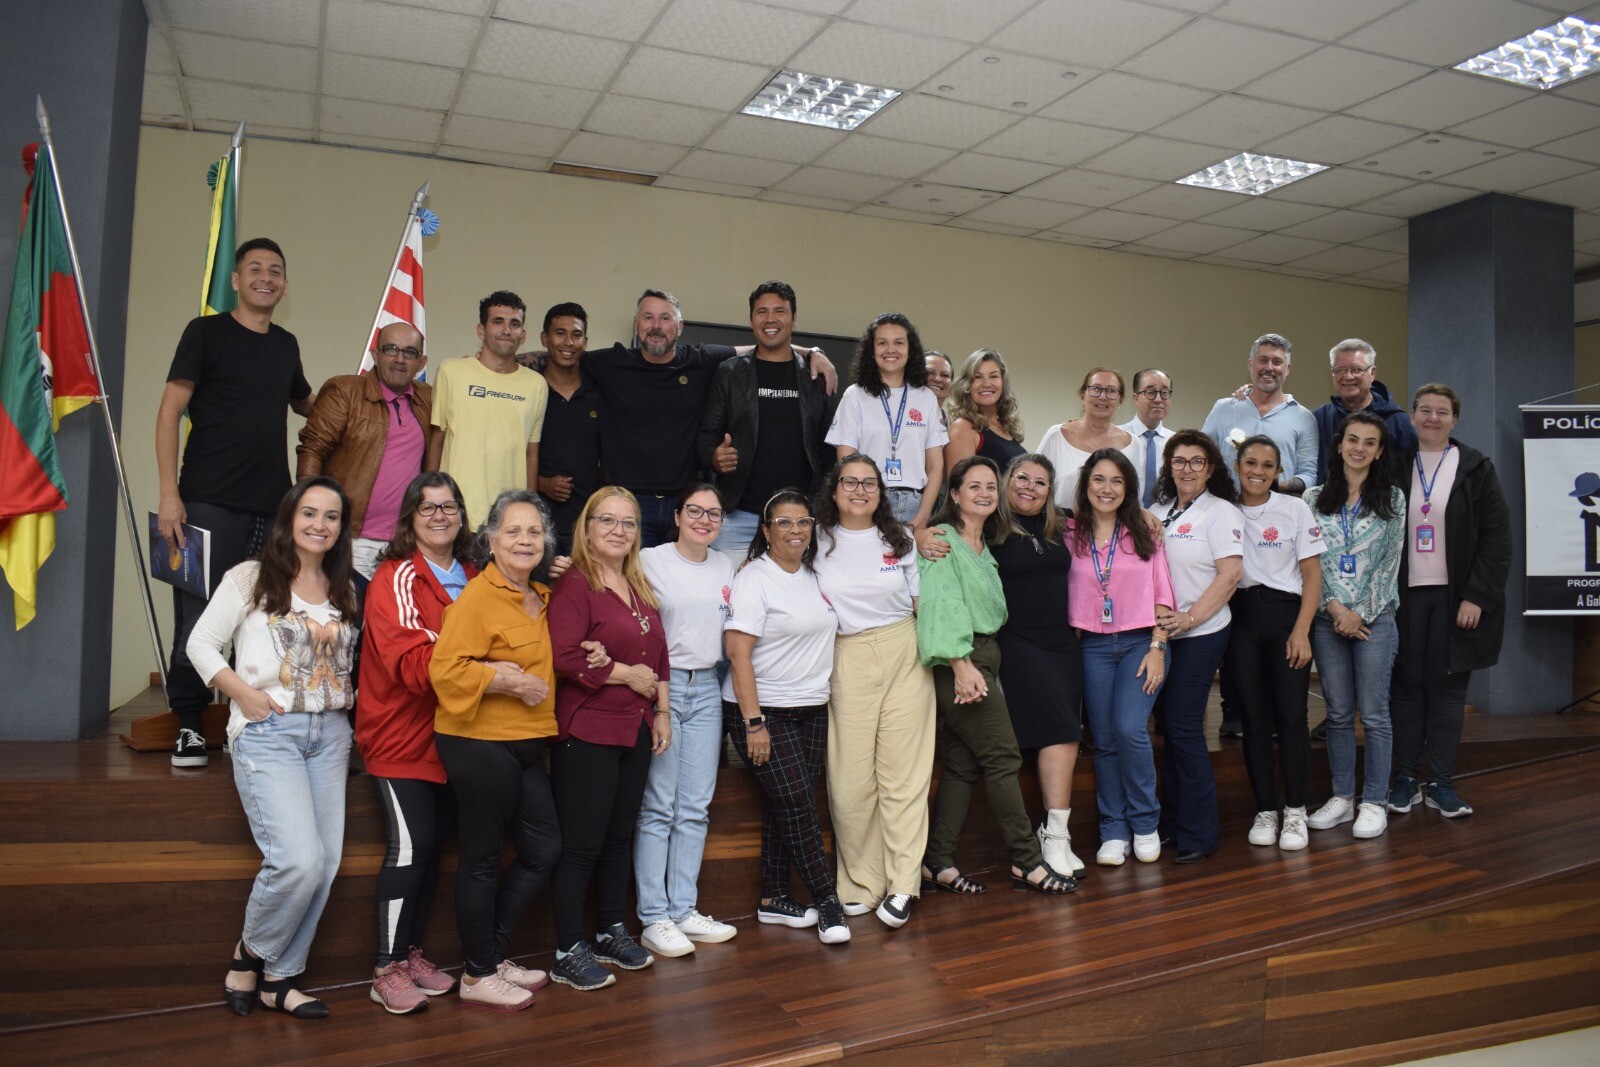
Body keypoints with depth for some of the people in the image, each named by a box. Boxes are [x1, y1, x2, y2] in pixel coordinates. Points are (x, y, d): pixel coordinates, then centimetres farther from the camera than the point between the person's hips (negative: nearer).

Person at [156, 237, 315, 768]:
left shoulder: (286, 344, 16)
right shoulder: (206, 331, 1)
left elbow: (305, 402, 34)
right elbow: (170, 411, -4)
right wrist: (169, 493, -13)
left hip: (272, 505, 5)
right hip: (210, 502, -4)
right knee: (199, 615, -3)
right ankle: (190, 726, 9)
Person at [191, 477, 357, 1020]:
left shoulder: (346, 588, 13)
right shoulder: (250, 579, -1)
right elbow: (201, 643, -1)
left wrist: (351, 692, 6)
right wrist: (243, 693, -10)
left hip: (330, 732, 6)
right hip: (267, 732, -5)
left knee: (325, 862, 3)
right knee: (299, 859, -17)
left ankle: (277, 977, 19)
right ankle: (251, 952, 11)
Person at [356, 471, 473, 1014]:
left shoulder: (472, 578, 10)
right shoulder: (396, 578, -10)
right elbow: (412, 663, -23)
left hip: (449, 734, 6)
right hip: (401, 736, -6)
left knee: (433, 845, 12)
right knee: (409, 847, -8)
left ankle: (412, 953, 26)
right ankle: (388, 969, 5)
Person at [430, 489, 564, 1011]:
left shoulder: (542, 598, 12)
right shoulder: (478, 597, -14)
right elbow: (446, 669, -22)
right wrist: (511, 683, -20)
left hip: (527, 743, 9)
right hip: (480, 744, -9)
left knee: (544, 849, 13)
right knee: (482, 859, 4)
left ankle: (491, 953, 29)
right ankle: (479, 976, 19)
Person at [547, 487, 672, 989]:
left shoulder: (641, 589, 13)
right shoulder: (574, 585, -13)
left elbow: (658, 655, 20)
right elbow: (565, 657, -23)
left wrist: (662, 711, 13)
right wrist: (626, 674, -14)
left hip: (635, 731, 8)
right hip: (586, 734, -8)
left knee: (620, 838, 16)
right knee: (582, 844, -1)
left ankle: (611, 934, 30)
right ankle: (568, 952, 11)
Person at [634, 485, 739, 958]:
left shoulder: (725, 566, 14)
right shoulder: (650, 561, -4)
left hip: (706, 688, 6)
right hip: (662, 685, -6)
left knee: (696, 806, 8)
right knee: (658, 806, -4)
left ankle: (684, 910, 17)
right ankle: (654, 919, 3)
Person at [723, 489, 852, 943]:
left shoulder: (813, 577, 11)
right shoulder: (754, 579, -11)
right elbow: (739, 654, -15)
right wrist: (754, 723, -19)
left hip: (811, 710, 7)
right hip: (764, 711, -7)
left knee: (787, 806, 9)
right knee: (795, 802, -7)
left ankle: (774, 898, 19)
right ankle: (826, 901, 3)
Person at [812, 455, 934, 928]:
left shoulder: (900, 539, 11)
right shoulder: (818, 539, 7)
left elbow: (924, 603, 10)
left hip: (905, 658, 1)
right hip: (845, 663, 0)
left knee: (904, 774, -2)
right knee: (850, 780, -1)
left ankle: (901, 885, 3)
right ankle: (861, 883, 11)